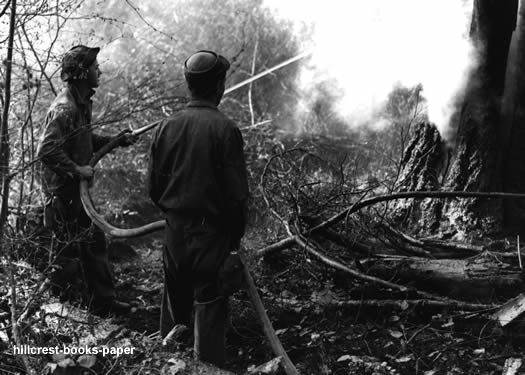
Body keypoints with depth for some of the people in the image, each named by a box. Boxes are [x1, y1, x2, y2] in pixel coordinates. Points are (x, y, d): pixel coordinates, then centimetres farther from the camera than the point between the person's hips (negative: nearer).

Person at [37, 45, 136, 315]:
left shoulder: (82, 103, 8)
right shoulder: (64, 108, -24)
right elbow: (46, 150, -29)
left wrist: (117, 141, 9)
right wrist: (76, 169, -25)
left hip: (79, 189, 10)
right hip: (62, 191, -10)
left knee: (93, 243, 17)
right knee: (68, 248, 1)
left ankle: (102, 301, 29)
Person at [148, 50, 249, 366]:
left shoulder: (168, 126, -1)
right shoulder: (224, 129, -14)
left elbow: (154, 184, 6)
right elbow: (237, 191, -13)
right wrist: (236, 234, -1)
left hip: (175, 228, 5)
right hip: (211, 230, -5)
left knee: (175, 297, 18)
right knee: (209, 303, 3)